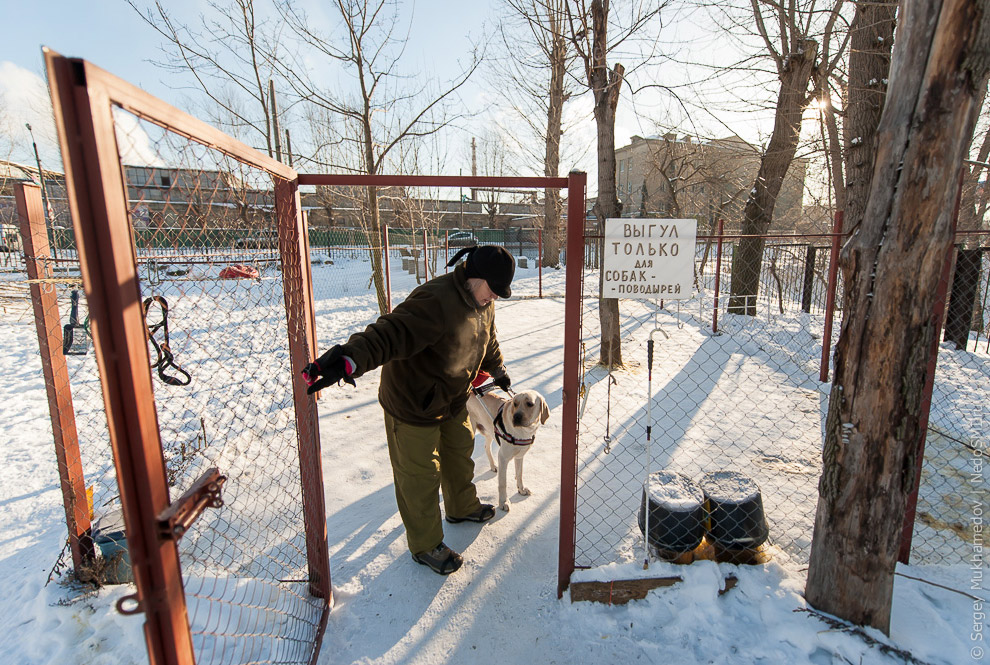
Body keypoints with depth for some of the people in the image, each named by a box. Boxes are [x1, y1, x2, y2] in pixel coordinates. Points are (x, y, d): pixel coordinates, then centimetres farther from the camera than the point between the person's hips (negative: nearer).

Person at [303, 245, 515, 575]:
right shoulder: (436, 301, -33)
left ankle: (463, 507, 54)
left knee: (460, 453, 26)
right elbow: (390, 334, -44)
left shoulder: (483, 303, 0)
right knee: (420, 476, 6)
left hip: (453, 400, 9)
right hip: (412, 405, -9)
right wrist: (350, 359, -60)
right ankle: (425, 545, 28)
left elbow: (486, 340, 20)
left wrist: (497, 370, 35)